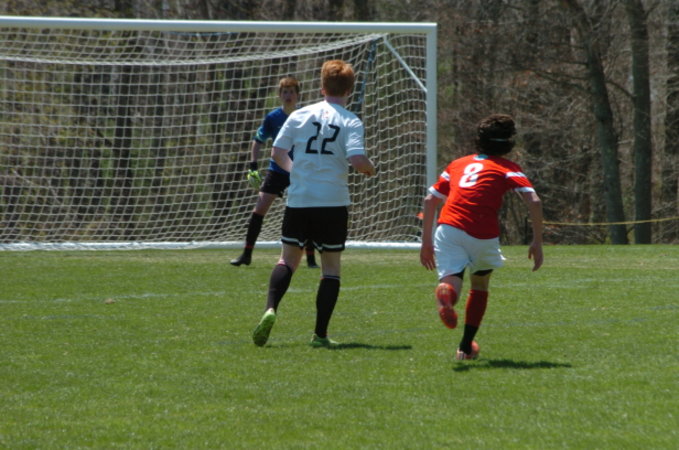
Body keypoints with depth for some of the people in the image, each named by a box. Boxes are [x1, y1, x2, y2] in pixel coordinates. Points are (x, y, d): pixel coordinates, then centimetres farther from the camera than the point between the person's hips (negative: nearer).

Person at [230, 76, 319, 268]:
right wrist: (253, 166, 1)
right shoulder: (273, 118, -3)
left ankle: (311, 258, 5)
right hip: (277, 171, 1)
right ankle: (246, 254, 2)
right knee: (259, 209, -6)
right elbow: (258, 141, 10)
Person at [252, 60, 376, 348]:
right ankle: (320, 334, 4)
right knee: (331, 265, 8)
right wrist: (369, 169, 5)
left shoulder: (300, 116, 4)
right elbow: (357, 160, -17)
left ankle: (271, 309, -14)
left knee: (288, 258, 11)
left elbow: (277, 152, 5)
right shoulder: (350, 122, -6)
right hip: (333, 203, -2)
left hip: (299, 200, 2)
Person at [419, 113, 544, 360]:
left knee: (451, 282, -9)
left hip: (449, 227, 1)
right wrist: (537, 242, 3)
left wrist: (426, 241, 28)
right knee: (480, 285, 24)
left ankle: (446, 292, -47)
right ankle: (466, 347, 27)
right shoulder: (508, 169, 13)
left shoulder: (457, 164, 25)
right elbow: (534, 202, -2)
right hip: (484, 236, -1)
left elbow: (430, 199, 23)